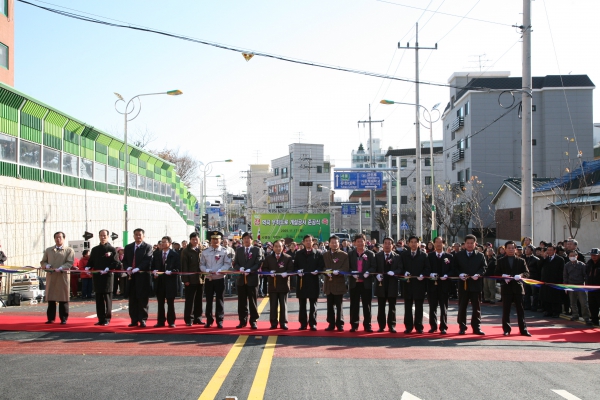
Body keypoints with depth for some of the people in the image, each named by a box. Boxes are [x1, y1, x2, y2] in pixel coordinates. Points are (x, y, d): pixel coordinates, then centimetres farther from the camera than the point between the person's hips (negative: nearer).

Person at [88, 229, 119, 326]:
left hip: (107, 277, -5)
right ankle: (101, 319, 11)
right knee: (99, 299, 6)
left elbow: (115, 263, -7)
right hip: (97, 277, 5)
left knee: (107, 299, -1)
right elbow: (91, 262, 16)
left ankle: (107, 319, 4)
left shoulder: (112, 249, 1)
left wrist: (107, 269, -21)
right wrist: (88, 268, -4)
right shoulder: (95, 249, 17)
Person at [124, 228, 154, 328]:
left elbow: (147, 260, -11)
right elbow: (124, 260, 13)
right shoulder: (128, 247, 16)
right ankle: (134, 320, 10)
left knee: (142, 298, -3)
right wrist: (127, 268, -8)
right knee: (132, 299, 5)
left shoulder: (148, 247, 1)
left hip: (143, 276, -4)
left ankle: (142, 320, 2)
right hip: (131, 276, 4)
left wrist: (138, 268, -22)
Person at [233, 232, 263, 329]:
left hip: (252, 278, -3)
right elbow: (235, 263, 8)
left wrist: (249, 270, -19)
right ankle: (242, 321, 13)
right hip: (241, 278, 3)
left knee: (252, 301, 1)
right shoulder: (239, 250, 13)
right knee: (242, 302, 6)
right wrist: (240, 269, -13)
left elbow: (258, 264, -6)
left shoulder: (257, 250, 3)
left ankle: (253, 321, 5)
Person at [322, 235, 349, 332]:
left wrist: (337, 271, -23)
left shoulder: (344, 255, 1)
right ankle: (331, 324, 14)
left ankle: (340, 324, 7)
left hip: (339, 283, -3)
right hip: (329, 283, 3)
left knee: (339, 305, 0)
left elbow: (346, 268, -8)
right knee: (330, 305, 7)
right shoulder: (325, 255, 13)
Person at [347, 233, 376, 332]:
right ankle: (354, 325, 12)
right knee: (354, 305, 5)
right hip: (354, 283, 1)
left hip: (366, 283, -1)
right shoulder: (350, 254, 7)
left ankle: (367, 325, 10)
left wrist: (368, 273, -19)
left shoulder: (370, 254, 3)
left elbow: (373, 267, -1)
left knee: (367, 305, 4)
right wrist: (352, 274, -13)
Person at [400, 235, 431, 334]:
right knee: (408, 307, 4)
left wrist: (423, 275, -16)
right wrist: (404, 273, -13)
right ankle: (408, 327, 10)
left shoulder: (423, 255, 6)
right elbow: (401, 267, 7)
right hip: (408, 283, 1)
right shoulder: (404, 255, 10)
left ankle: (418, 327, 10)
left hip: (419, 283, -1)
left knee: (419, 307, 4)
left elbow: (428, 268, 1)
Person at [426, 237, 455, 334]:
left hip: (444, 285, -1)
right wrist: (430, 274, -13)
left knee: (443, 307, 2)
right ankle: (433, 326, 14)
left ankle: (443, 327, 7)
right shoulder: (429, 256, 8)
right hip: (432, 285, 1)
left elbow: (453, 270, 2)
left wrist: (446, 276, -15)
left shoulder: (449, 256, 5)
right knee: (432, 307, 5)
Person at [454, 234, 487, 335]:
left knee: (476, 307, 4)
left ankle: (476, 327, 11)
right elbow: (455, 267, 5)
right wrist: (460, 274, -14)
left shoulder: (480, 256, 9)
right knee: (462, 307, 3)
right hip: (463, 284, 0)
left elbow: (483, 268, 2)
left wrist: (478, 274, -17)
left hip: (476, 284, 0)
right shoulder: (459, 255, 9)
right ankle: (462, 327, 10)